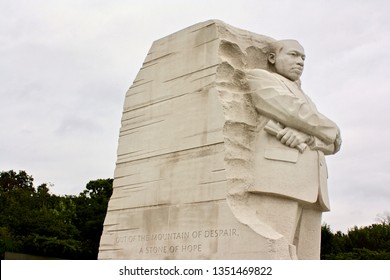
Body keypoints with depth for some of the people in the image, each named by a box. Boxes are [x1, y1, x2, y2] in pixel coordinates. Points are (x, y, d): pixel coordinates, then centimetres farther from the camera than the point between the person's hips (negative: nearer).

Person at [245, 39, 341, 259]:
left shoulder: (304, 100, 34)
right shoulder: (258, 78, 12)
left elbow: (330, 144, 16)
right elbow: (296, 114, -3)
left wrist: (303, 136, -7)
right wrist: (333, 132, 15)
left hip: (309, 188, 7)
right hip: (276, 179, -7)